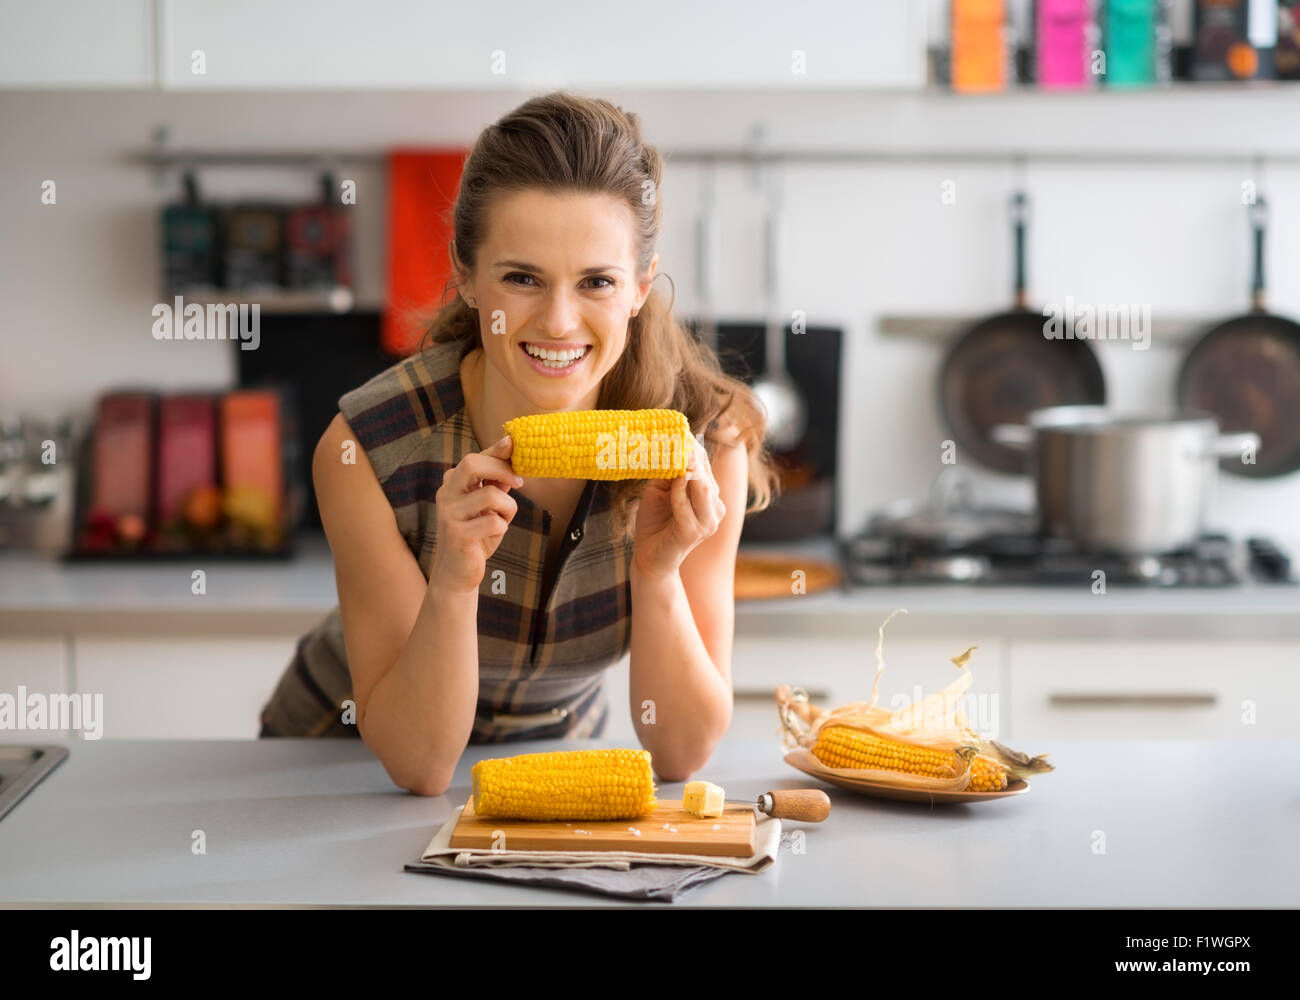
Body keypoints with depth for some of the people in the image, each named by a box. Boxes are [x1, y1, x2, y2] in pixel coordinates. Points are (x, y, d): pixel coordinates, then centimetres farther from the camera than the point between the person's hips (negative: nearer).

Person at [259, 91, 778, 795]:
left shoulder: (707, 439, -20)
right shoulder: (366, 450, -26)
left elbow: (681, 753, -16)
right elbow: (416, 763, -21)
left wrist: (658, 574, -32)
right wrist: (454, 579, -37)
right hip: (348, 771, -1)